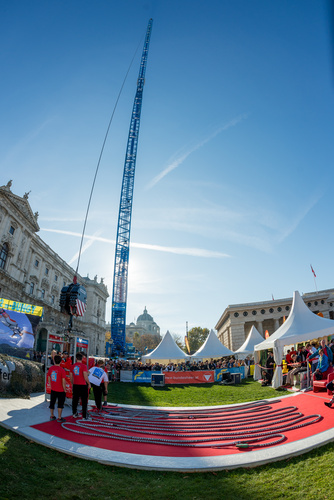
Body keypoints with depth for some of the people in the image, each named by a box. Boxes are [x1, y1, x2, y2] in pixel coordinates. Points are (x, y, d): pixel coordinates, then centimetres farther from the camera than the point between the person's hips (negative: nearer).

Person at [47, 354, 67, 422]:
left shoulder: (50, 368, -4)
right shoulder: (62, 370, -19)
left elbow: (49, 379, 7)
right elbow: (63, 381, -17)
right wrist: (65, 390, -5)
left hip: (53, 390, 5)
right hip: (61, 390, -5)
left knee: (52, 403, 19)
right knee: (60, 404, 8)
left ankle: (52, 416, 32)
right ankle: (59, 418, 12)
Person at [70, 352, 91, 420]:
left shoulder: (72, 366, 2)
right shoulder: (84, 366, -14)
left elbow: (71, 377, 10)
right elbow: (85, 377, -17)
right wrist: (89, 384, -3)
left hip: (75, 385, 5)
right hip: (83, 386, -5)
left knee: (75, 400, 19)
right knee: (84, 402, 5)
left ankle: (74, 413, 30)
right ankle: (84, 416, 8)